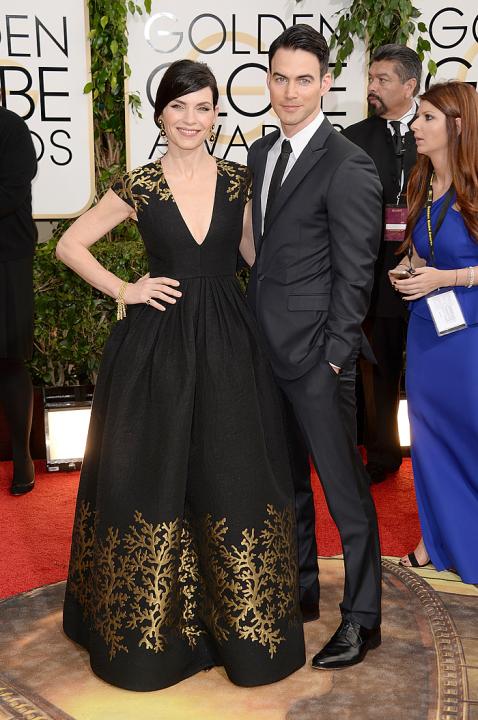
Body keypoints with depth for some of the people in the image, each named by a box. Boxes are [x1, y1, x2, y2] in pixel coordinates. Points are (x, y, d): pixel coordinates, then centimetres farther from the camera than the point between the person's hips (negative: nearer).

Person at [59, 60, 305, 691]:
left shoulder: (237, 179, 4)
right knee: (153, 478, 6)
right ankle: (151, 626, 28)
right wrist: (122, 290, -4)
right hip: (157, 346, -1)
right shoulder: (139, 186, -1)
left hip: (228, 345, 2)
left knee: (235, 479, 5)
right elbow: (70, 244, 6)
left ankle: (242, 622, 27)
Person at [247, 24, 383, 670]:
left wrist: (334, 357, -14)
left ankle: (362, 618, 18)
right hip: (266, 348, 8)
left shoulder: (348, 167, -13)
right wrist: (252, 324, 11)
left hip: (316, 354, -8)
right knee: (285, 478, 19)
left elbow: (354, 273, -14)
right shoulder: (259, 153, 11)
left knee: (344, 486, 3)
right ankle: (298, 588, 37)